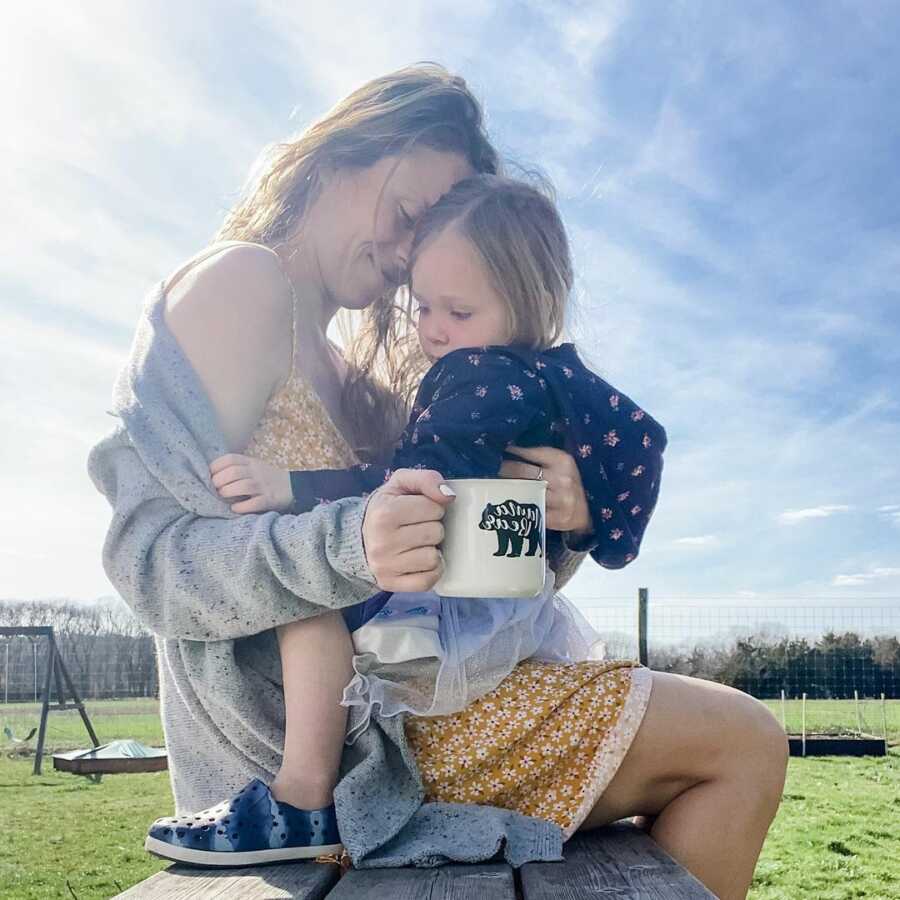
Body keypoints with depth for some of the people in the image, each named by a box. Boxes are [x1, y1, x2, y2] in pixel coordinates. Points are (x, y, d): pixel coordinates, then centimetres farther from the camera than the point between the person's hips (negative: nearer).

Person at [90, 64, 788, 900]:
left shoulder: (349, 380, 20)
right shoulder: (239, 282, -7)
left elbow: (448, 575, 11)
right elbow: (151, 556, -17)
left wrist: (555, 530, -8)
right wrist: (349, 544, -33)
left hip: (401, 690, 9)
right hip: (337, 719, -9)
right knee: (745, 744, -7)